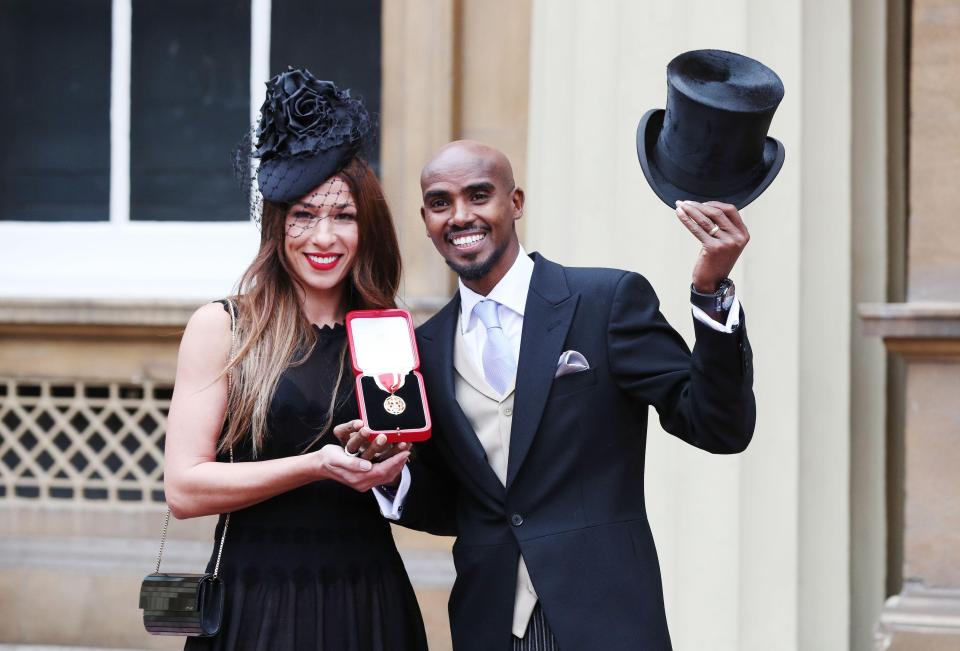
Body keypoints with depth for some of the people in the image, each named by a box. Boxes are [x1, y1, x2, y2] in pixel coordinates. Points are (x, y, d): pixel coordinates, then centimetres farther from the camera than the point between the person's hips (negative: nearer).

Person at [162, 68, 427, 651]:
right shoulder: (222, 327, -2)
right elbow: (184, 488, -9)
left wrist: (392, 466, -9)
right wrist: (317, 465, -18)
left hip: (371, 603, 3)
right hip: (258, 600, -3)